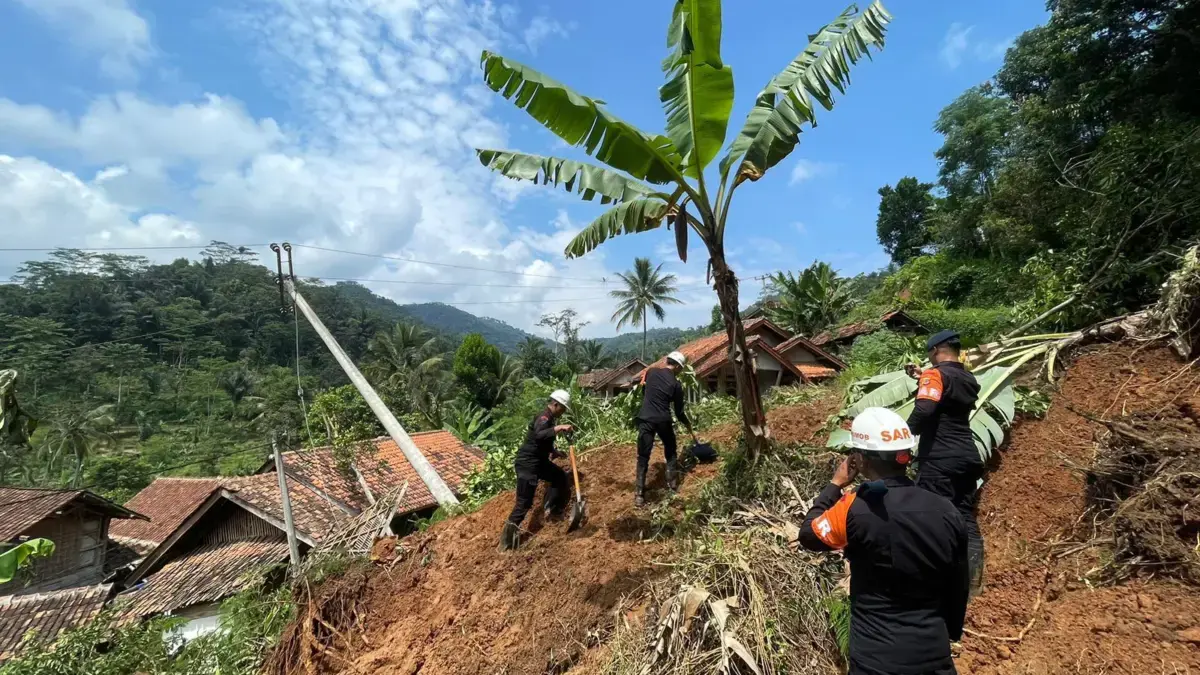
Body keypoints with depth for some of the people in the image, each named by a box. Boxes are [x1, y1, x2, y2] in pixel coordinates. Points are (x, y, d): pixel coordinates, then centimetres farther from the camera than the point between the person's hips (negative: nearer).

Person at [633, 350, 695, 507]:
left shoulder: (651, 372, 6)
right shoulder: (676, 384, 1)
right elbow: (679, 412, 7)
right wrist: (690, 428, 22)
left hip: (645, 420, 1)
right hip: (664, 421, -1)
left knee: (643, 458, 3)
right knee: (670, 452, 25)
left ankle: (639, 495, -2)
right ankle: (673, 484, 29)